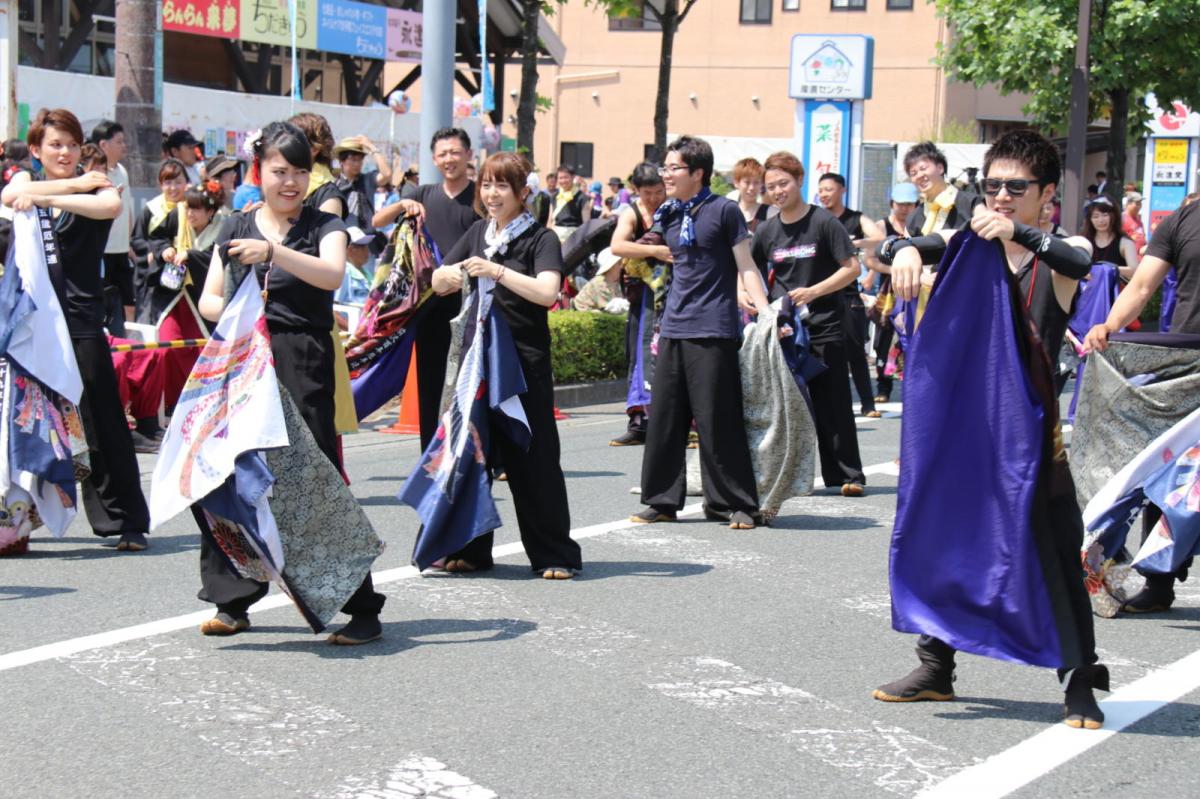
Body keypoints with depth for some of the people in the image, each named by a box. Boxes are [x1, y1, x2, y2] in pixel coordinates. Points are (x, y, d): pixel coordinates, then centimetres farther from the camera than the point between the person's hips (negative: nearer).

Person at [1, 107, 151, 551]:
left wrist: (45, 198, -24)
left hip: (80, 323, -2)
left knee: (101, 424, -3)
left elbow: (111, 205, -19)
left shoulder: (94, 185, 5)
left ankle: (127, 521, 3)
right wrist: (74, 184, -9)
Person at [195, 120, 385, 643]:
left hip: (304, 365, -4)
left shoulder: (324, 227, 4)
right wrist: (230, 312, -12)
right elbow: (208, 298, 12)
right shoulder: (237, 229, 15)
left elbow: (332, 274, -17)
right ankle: (233, 602, 16)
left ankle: (362, 608, -2)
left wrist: (273, 252, -31)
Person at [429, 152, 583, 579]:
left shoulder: (541, 239, -4)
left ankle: (555, 554, 6)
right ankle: (470, 549, 18)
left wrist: (496, 272, -28)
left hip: (525, 361, -5)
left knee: (532, 457, -2)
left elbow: (547, 291, -19)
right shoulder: (477, 234, 14)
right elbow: (437, 281, 13)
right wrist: (456, 274, -10)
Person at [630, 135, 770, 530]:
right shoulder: (669, 216, 13)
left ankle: (738, 504, 4)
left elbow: (745, 266, -4)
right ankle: (661, 500, 16)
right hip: (673, 329, 6)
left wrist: (765, 312, -15)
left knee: (718, 422, -4)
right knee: (664, 418, 7)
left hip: (713, 330, -6)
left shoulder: (723, 210, -5)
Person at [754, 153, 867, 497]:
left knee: (833, 403, -2)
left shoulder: (824, 222, -5)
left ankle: (849, 475, 5)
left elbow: (852, 268, -7)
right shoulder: (766, 231, 8)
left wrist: (813, 292, -17)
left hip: (824, 327, -4)